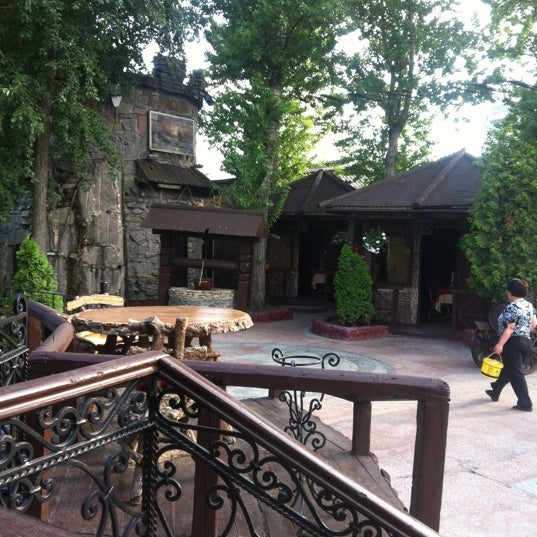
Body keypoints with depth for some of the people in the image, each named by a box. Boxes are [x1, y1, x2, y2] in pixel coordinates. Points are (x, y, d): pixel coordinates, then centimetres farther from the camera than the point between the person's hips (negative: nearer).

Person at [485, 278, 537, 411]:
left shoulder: (512, 307, -17)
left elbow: (509, 328, -21)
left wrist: (500, 344, -21)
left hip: (513, 343, -9)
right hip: (526, 342, 9)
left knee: (516, 373, -2)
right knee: (508, 369, 21)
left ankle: (525, 403, -1)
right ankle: (495, 392, 36)